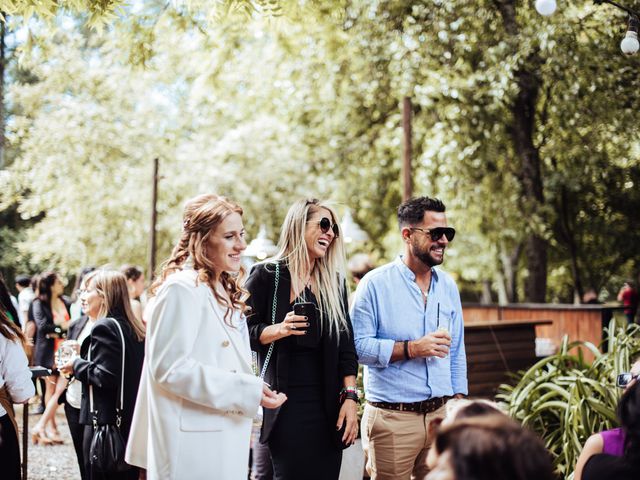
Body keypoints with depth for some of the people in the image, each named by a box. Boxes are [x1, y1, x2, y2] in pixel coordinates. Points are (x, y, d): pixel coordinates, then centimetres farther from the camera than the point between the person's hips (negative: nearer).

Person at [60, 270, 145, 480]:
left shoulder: (104, 328, -14)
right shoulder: (133, 328, 12)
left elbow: (106, 376, -21)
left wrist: (76, 365, -7)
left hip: (105, 423, -8)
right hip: (129, 422, 9)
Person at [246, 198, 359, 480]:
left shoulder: (334, 279, 11)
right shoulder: (267, 275, -2)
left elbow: (346, 343, 8)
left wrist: (350, 397, 0)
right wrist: (279, 330, -21)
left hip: (328, 404, 4)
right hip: (285, 403, -4)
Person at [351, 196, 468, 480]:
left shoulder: (448, 286, 11)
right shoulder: (376, 284, -7)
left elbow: (457, 351, 15)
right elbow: (358, 345, -13)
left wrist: (459, 401, 10)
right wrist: (411, 349, -18)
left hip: (441, 414, 5)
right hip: (392, 417, -5)